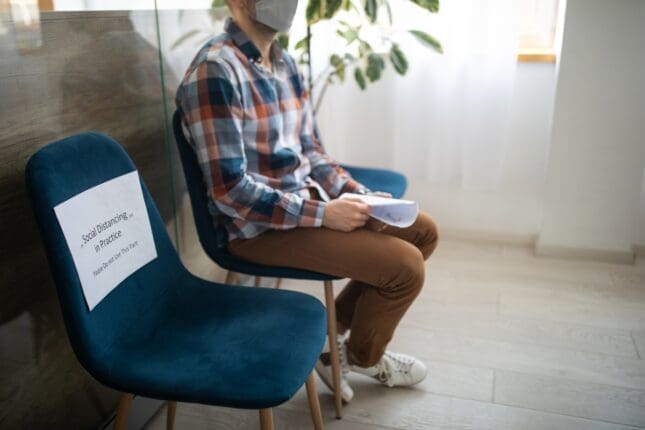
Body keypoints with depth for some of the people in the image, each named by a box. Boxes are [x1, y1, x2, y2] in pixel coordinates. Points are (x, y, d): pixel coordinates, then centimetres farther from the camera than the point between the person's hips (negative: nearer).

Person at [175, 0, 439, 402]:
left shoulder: (285, 63, 7)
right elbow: (230, 190, -24)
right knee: (405, 266, -15)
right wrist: (323, 214, -22)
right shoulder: (215, 70, -20)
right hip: (259, 225, -9)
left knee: (423, 231, 10)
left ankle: (335, 332, 19)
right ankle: (361, 356, 16)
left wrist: (359, 195, -2)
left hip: (306, 198, 9)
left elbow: (311, 152, 13)